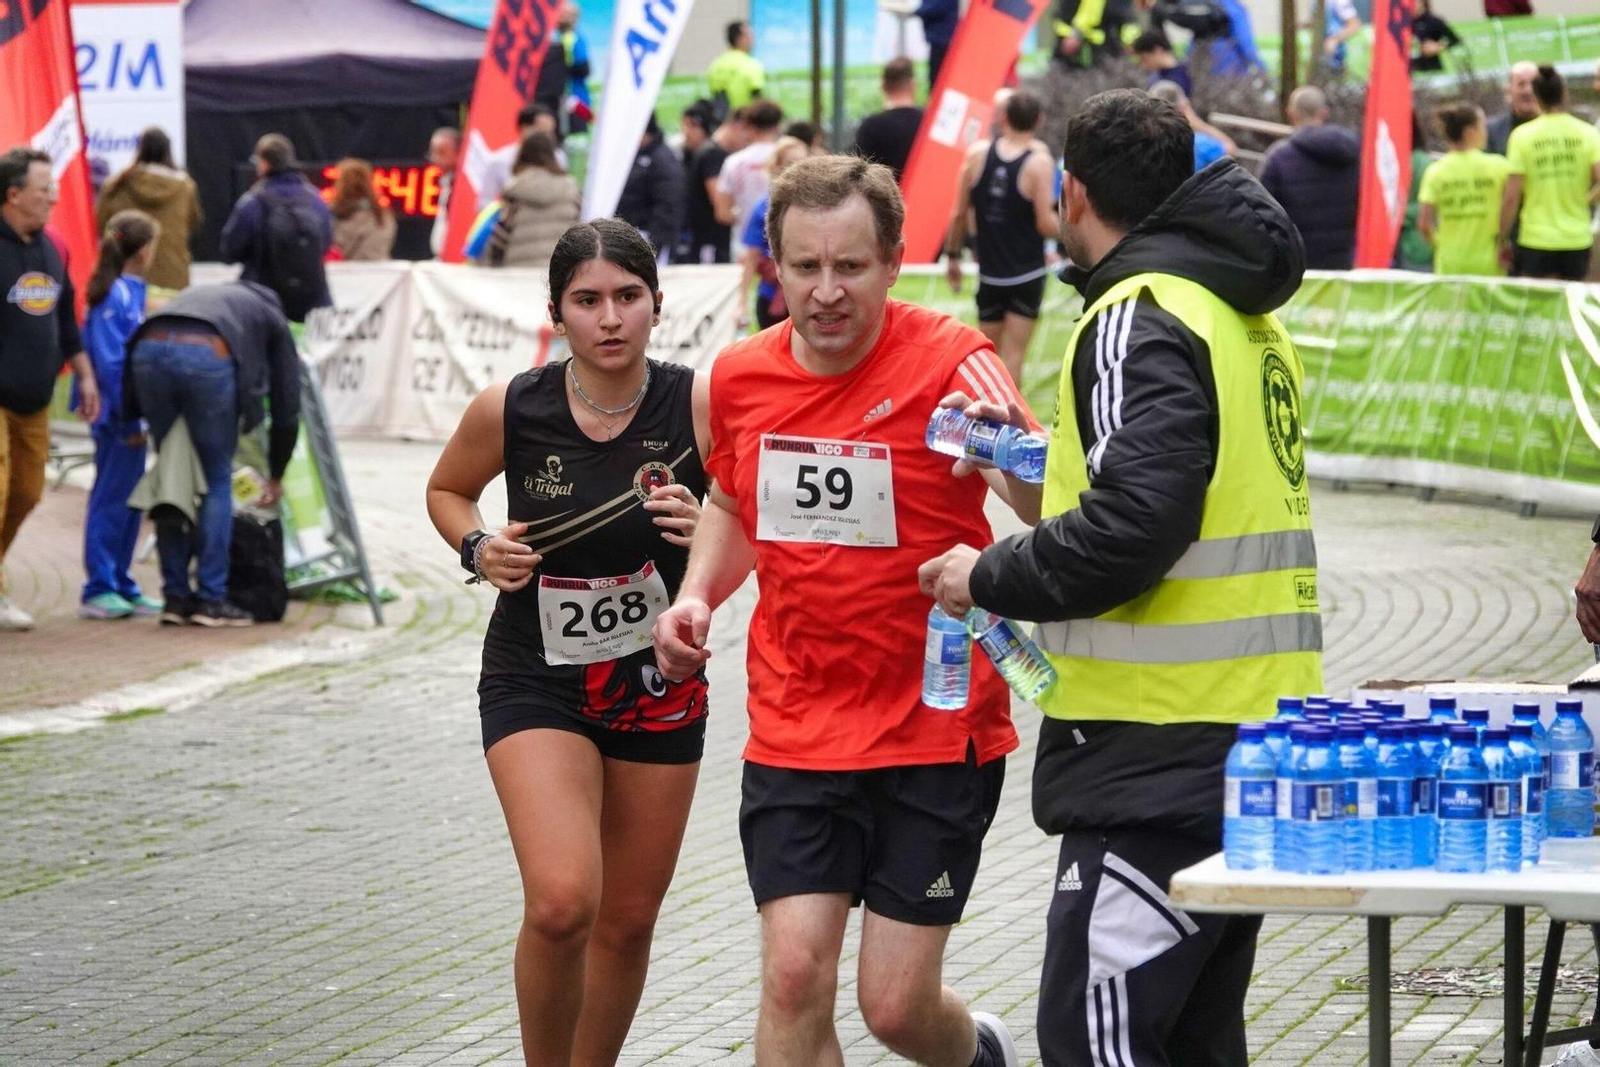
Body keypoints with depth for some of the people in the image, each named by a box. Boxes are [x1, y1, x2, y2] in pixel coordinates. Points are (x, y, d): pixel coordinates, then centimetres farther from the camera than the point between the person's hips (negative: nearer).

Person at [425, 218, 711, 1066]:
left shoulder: (699, 405, -14)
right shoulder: (510, 410, -12)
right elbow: (446, 489, 9)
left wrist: (707, 530, -25)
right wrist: (477, 548, -10)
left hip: (659, 681, 2)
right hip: (537, 683, -2)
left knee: (627, 922, 11)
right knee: (561, 903, -21)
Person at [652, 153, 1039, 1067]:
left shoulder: (948, 362, -14)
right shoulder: (740, 378, 2)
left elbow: (1052, 507, -26)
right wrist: (697, 596, 4)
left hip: (937, 734, -3)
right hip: (794, 739, 4)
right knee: (794, 976, -8)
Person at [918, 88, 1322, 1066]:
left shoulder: (1140, 318, -12)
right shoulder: (1247, 315, 18)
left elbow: (1132, 528, -23)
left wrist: (989, 577, -9)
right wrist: (1043, 461, 25)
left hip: (1163, 756, -10)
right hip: (1258, 740, 10)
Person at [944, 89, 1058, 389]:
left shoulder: (977, 154, -3)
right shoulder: (1039, 163, -13)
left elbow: (959, 213, 2)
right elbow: (1046, 225, -16)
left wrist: (952, 255, 14)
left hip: (990, 273, 3)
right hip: (1027, 272, -3)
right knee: (1013, 355, -1)